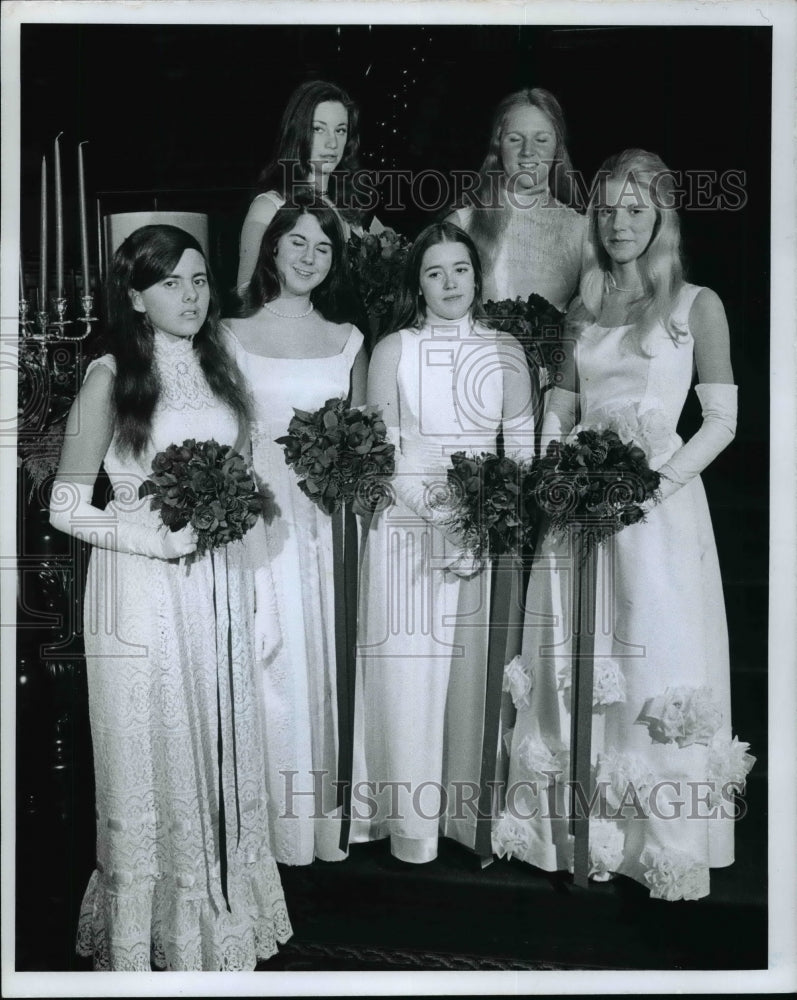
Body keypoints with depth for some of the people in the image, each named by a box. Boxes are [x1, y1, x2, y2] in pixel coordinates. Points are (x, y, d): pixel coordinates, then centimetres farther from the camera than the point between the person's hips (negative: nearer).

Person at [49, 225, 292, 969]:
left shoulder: (219, 368, 9)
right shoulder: (111, 377, -6)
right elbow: (66, 506, -6)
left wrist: (260, 595, 9)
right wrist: (158, 536, -20)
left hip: (221, 591, 5)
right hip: (144, 598, -4)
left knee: (222, 755, 13)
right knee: (151, 760, 7)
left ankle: (221, 923, 33)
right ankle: (142, 937, 28)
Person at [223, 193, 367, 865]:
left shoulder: (348, 341, 11)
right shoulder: (233, 335, 2)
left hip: (329, 517, 3)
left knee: (326, 655, 7)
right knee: (269, 662, 0)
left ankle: (325, 814, 22)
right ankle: (274, 816, 16)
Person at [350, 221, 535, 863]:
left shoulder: (506, 351, 8)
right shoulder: (392, 351, 4)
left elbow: (522, 447, 6)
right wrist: (438, 520, -12)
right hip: (409, 527, -1)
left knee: (478, 667, 5)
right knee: (409, 669, 0)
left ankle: (470, 807, 20)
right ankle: (410, 819, 14)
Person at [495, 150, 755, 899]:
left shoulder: (696, 305, 2)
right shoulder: (581, 310, 14)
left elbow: (722, 421, -3)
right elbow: (558, 412, 13)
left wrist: (658, 480, -16)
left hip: (657, 502, -3)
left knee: (655, 661, -1)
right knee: (575, 666, 6)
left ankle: (665, 844, 14)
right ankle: (579, 830, 20)